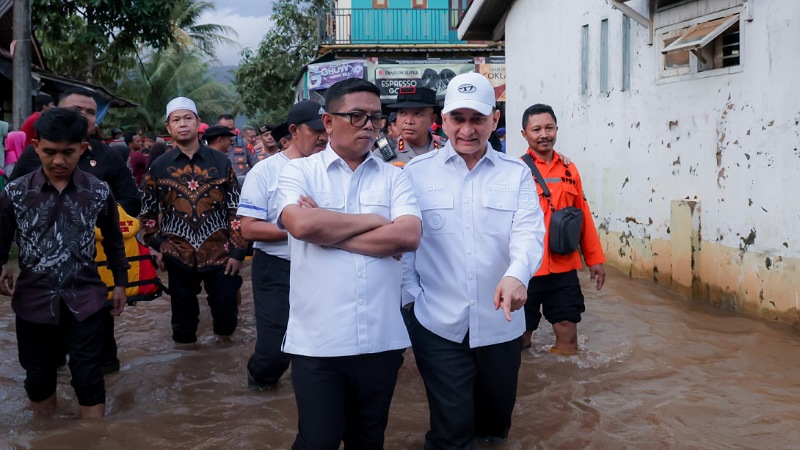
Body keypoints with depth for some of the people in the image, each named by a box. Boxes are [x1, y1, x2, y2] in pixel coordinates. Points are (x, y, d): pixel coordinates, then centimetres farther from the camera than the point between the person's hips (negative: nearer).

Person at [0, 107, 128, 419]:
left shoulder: (99, 192, -5)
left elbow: (113, 241, 8)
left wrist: (120, 283, 11)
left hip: (84, 299, -1)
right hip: (33, 299, 1)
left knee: (88, 377, 2)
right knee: (38, 376, 14)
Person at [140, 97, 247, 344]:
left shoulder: (221, 162, 2)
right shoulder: (159, 166, 4)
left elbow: (236, 209, 2)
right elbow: (148, 210, 14)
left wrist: (238, 250, -4)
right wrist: (156, 245, 4)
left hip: (219, 252, 0)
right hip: (178, 255, 1)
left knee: (226, 316, 2)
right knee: (183, 317, 9)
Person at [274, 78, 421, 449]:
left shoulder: (393, 176, 6)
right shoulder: (299, 171, 1)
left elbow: (408, 236, -11)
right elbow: (302, 224, -19)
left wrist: (328, 231, -12)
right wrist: (373, 221, -9)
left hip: (381, 339, 2)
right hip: (317, 340, -2)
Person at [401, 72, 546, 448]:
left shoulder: (516, 174, 2)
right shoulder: (416, 172, 0)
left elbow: (528, 233, -11)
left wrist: (516, 275, -30)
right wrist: (409, 297, -5)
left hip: (501, 323, 2)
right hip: (438, 324, -2)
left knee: (497, 416, 21)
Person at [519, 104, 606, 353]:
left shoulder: (569, 169, 6)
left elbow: (583, 216, 11)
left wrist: (594, 258, 12)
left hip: (564, 268, 4)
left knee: (568, 341, 10)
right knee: (520, 339, 11)